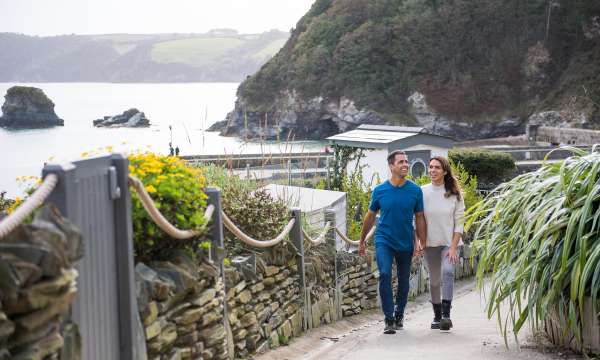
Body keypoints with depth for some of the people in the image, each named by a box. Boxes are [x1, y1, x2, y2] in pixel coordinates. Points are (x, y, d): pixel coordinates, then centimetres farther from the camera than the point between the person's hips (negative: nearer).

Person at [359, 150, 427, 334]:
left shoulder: (415, 191, -4)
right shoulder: (379, 190, -4)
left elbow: (419, 218, 3)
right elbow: (370, 216, 9)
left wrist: (421, 243, -4)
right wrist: (362, 241, 14)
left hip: (406, 243, 2)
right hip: (384, 241, -1)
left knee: (403, 281, 12)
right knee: (385, 274, -20)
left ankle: (399, 314, 35)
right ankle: (389, 319, -15)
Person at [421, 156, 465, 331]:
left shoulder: (455, 194, -3)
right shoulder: (422, 192, -1)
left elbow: (459, 223, -4)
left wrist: (453, 247, -12)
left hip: (449, 243, -2)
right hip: (430, 244, 2)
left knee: (447, 271, -24)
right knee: (434, 280, 9)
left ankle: (446, 315, -28)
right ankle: (437, 316, 25)